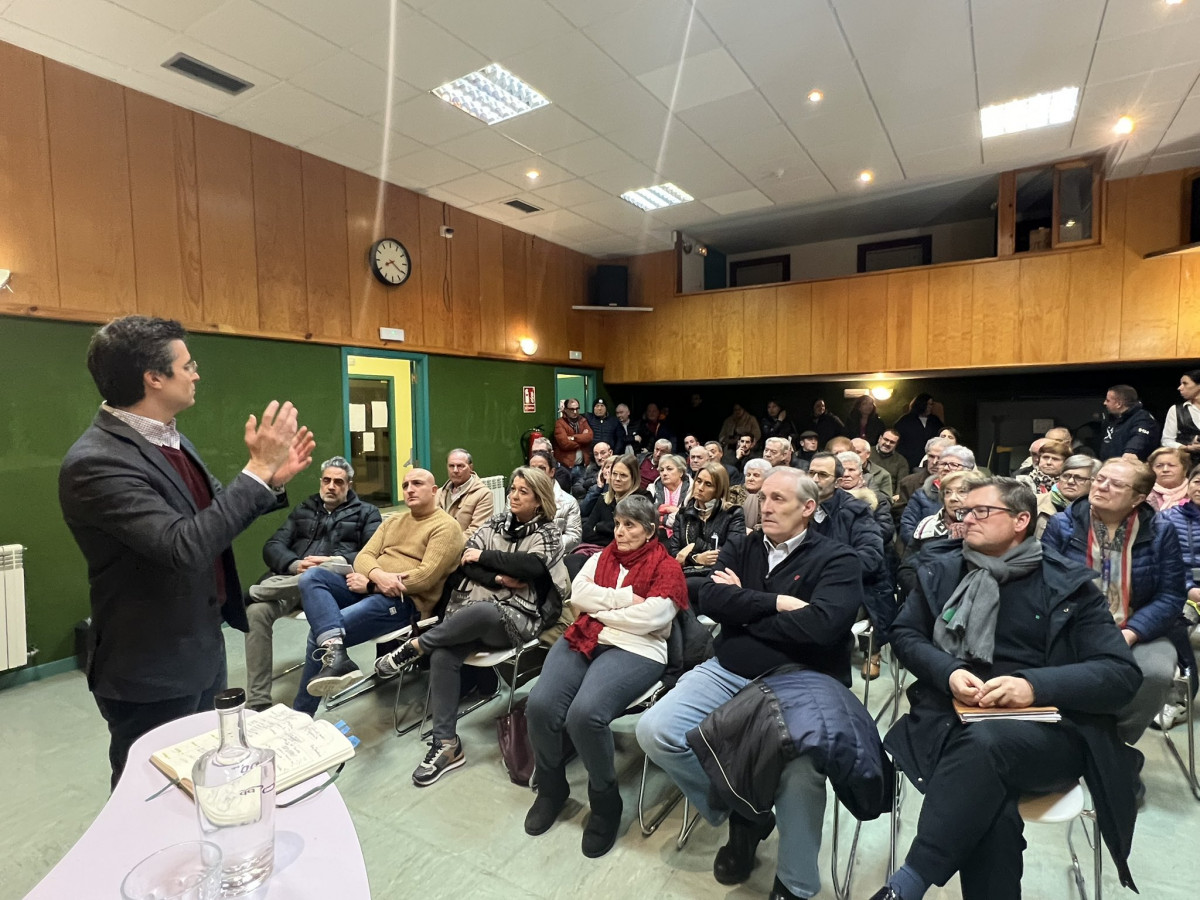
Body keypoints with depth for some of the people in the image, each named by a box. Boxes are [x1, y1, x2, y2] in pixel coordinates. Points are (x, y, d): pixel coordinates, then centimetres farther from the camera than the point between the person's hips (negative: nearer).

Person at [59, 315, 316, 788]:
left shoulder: (168, 437, 3)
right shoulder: (96, 462, -25)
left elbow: (214, 515, 10)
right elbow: (185, 546, -34)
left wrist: (272, 481, -6)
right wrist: (258, 470, -29)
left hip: (202, 648, 8)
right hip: (153, 670, -8)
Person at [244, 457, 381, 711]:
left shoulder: (366, 512, 17)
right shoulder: (303, 510, 27)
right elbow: (272, 547, 14)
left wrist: (333, 563, -15)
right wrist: (295, 564, -9)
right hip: (291, 579, 4)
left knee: (332, 570, -39)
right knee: (256, 611, -28)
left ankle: (257, 591, -20)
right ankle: (257, 702, -21)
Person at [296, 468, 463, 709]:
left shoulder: (446, 526, -5)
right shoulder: (392, 522, 21)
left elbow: (425, 577, -17)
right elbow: (363, 556, 9)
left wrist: (371, 585, -13)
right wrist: (378, 575, -17)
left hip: (405, 601, -8)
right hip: (370, 587, 8)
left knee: (319, 634, -20)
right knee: (311, 577, -17)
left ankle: (300, 716, -3)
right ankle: (334, 653, -35)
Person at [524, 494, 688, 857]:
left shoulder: (666, 567, 3)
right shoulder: (603, 556, 19)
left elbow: (649, 617, -12)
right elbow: (577, 593, 4)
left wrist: (599, 607, -2)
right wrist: (624, 598, -7)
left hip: (635, 649, -5)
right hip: (584, 639, 5)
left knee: (584, 714, -30)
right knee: (540, 704, -20)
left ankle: (606, 804, 0)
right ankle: (551, 789, 11)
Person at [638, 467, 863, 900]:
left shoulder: (836, 559, -2)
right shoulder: (739, 547, 10)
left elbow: (819, 626, -19)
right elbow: (709, 599, -6)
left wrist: (742, 607, -9)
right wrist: (777, 602, -13)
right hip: (728, 672, 4)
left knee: (802, 765, -32)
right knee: (655, 731, -14)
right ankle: (741, 812, 10)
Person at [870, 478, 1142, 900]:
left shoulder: (1068, 584, 5)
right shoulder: (942, 567, 10)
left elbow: (1123, 672, -1)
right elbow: (904, 633, 10)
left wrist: (1035, 685, -18)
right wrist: (948, 673, -11)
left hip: (1049, 730, -1)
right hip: (953, 717, 1)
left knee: (984, 740, -36)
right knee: (988, 804, -33)